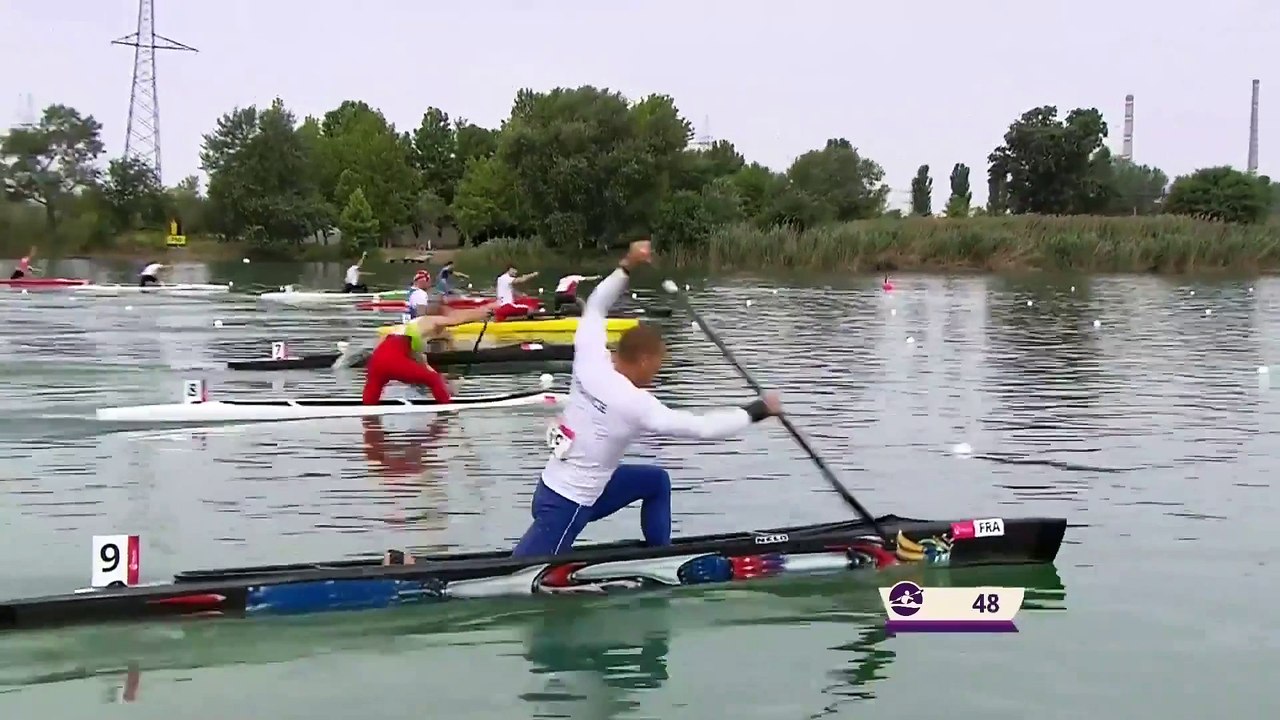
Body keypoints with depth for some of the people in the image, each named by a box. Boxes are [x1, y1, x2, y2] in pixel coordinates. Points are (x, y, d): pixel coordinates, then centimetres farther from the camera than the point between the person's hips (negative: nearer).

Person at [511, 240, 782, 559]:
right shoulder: (636, 404, -24)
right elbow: (703, 428, -20)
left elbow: (595, 306, 10)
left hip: (554, 485, 9)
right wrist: (759, 410, -10)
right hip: (568, 506, -9)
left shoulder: (591, 362, -8)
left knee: (657, 480, 20)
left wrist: (626, 266, 5)